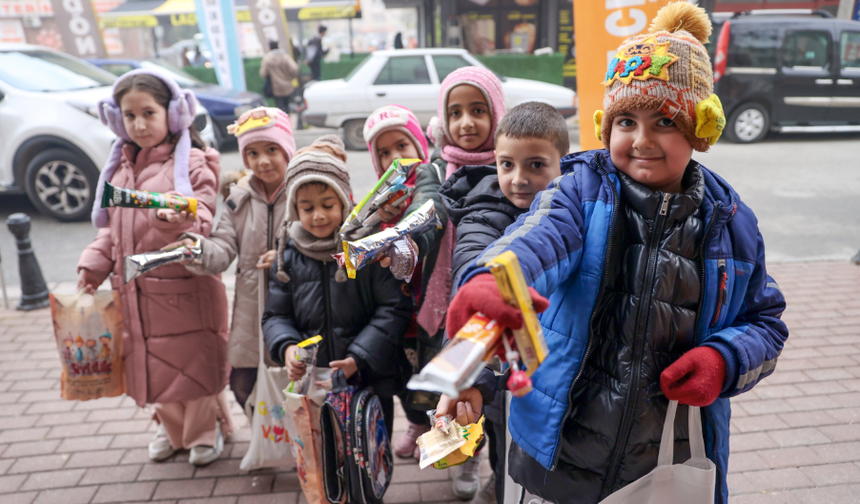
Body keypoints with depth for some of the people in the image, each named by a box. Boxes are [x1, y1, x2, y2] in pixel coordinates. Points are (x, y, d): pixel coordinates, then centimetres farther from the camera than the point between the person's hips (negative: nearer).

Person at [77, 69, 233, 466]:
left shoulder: (192, 163, -9)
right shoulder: (120, 167, 11)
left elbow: (204, 221, -16)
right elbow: (111, 228, 18)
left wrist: (184, 220, -37)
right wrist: (93, 265, 8)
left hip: (185, 287, -6)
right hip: (136, 289, 6)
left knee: (194, 360, 6)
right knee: (148, 361, 16)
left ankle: (207, 430, 31)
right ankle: (173, 427, 40)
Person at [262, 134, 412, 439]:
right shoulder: (289, 254, 2)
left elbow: (395, 308, -12)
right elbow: (276, 316, 7)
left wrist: (360, 355, -19)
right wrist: (287, 347, -13)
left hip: (372, 382, -3)